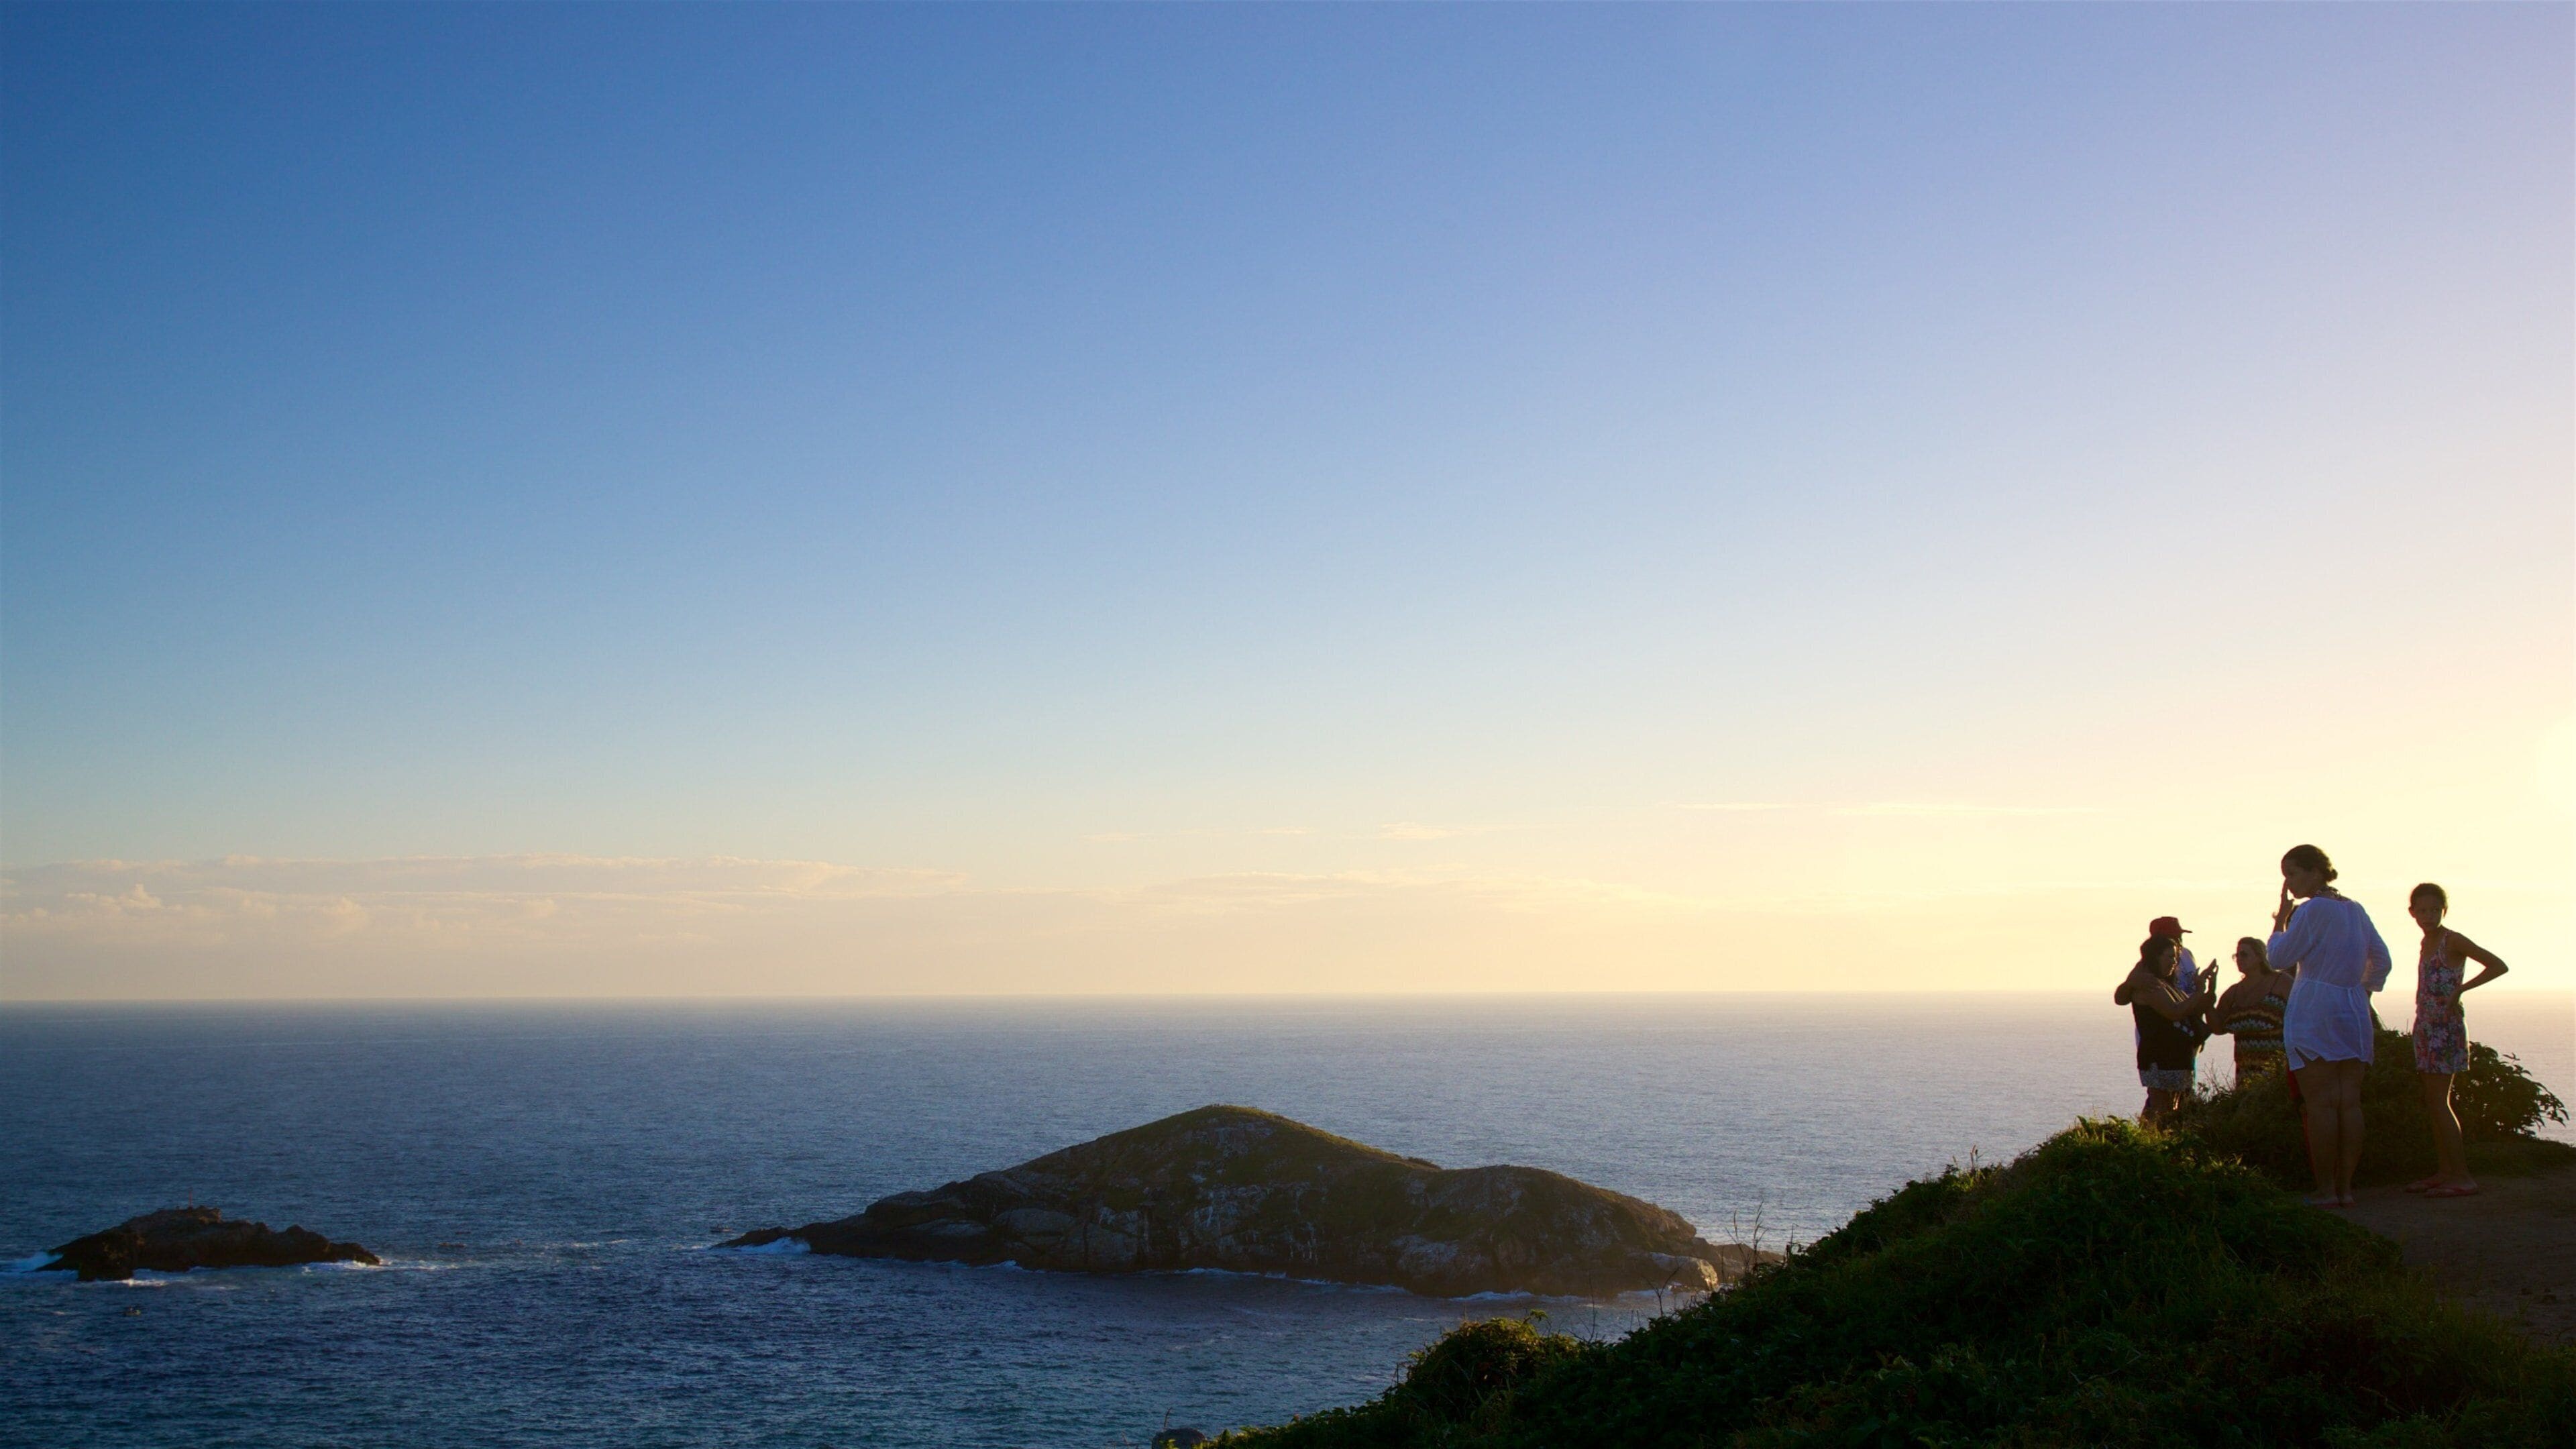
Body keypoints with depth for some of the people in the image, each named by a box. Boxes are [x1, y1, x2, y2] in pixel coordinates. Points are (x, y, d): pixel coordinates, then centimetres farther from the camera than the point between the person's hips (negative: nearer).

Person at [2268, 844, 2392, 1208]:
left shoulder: (2313, 910, -9)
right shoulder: (2356, 910, 14)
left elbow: (2280, 957, -6)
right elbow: (2381, 960, 18)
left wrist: (2281, 918, 6)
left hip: (2313, 1012, -7)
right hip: (2353, 1013, 7)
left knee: (2320, 1103, -6)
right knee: (2349, 1102, 5)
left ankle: (2325, 1189, -8)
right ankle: (2345, 1187, 6)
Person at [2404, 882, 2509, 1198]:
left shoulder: (2452, 941, -9)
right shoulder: (2427, 943, 15)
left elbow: (2498, 966, -16)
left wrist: (2461, 989, -19)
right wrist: (2419, 1031, 16)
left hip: (2446, 1028, -8)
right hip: (2426, 1029, 8)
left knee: (2438, 1102, -10)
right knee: (2432, 1103, 9)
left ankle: (2462, 1176, -9)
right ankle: (2445, 1172, 14)